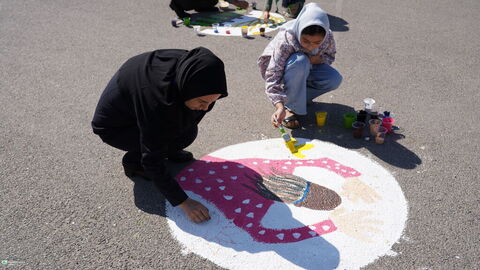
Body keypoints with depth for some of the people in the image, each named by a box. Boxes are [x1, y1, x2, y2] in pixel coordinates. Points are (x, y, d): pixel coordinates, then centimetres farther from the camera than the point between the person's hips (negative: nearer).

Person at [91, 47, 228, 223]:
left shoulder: (187, 66, -22)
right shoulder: (156, 96, -40)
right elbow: (152, 161, -34)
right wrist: (183, 202, -32)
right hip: (114, 126, -6)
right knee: (186, 135, -23)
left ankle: (168, 150, 10)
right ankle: (133, 161, -2)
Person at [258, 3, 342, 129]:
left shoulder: (328, 37, -22)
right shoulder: (285, 40, -36)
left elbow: (330, 56, 0)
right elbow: (272, 77, -36)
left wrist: (318, 59, -25)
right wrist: (279, 107, -49)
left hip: (305, 71, 5)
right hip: (281, 70, -4)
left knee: (335, 79, -20)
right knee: (300, 61, -37)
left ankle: (299, 96, 1)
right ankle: (291, 107, -20)